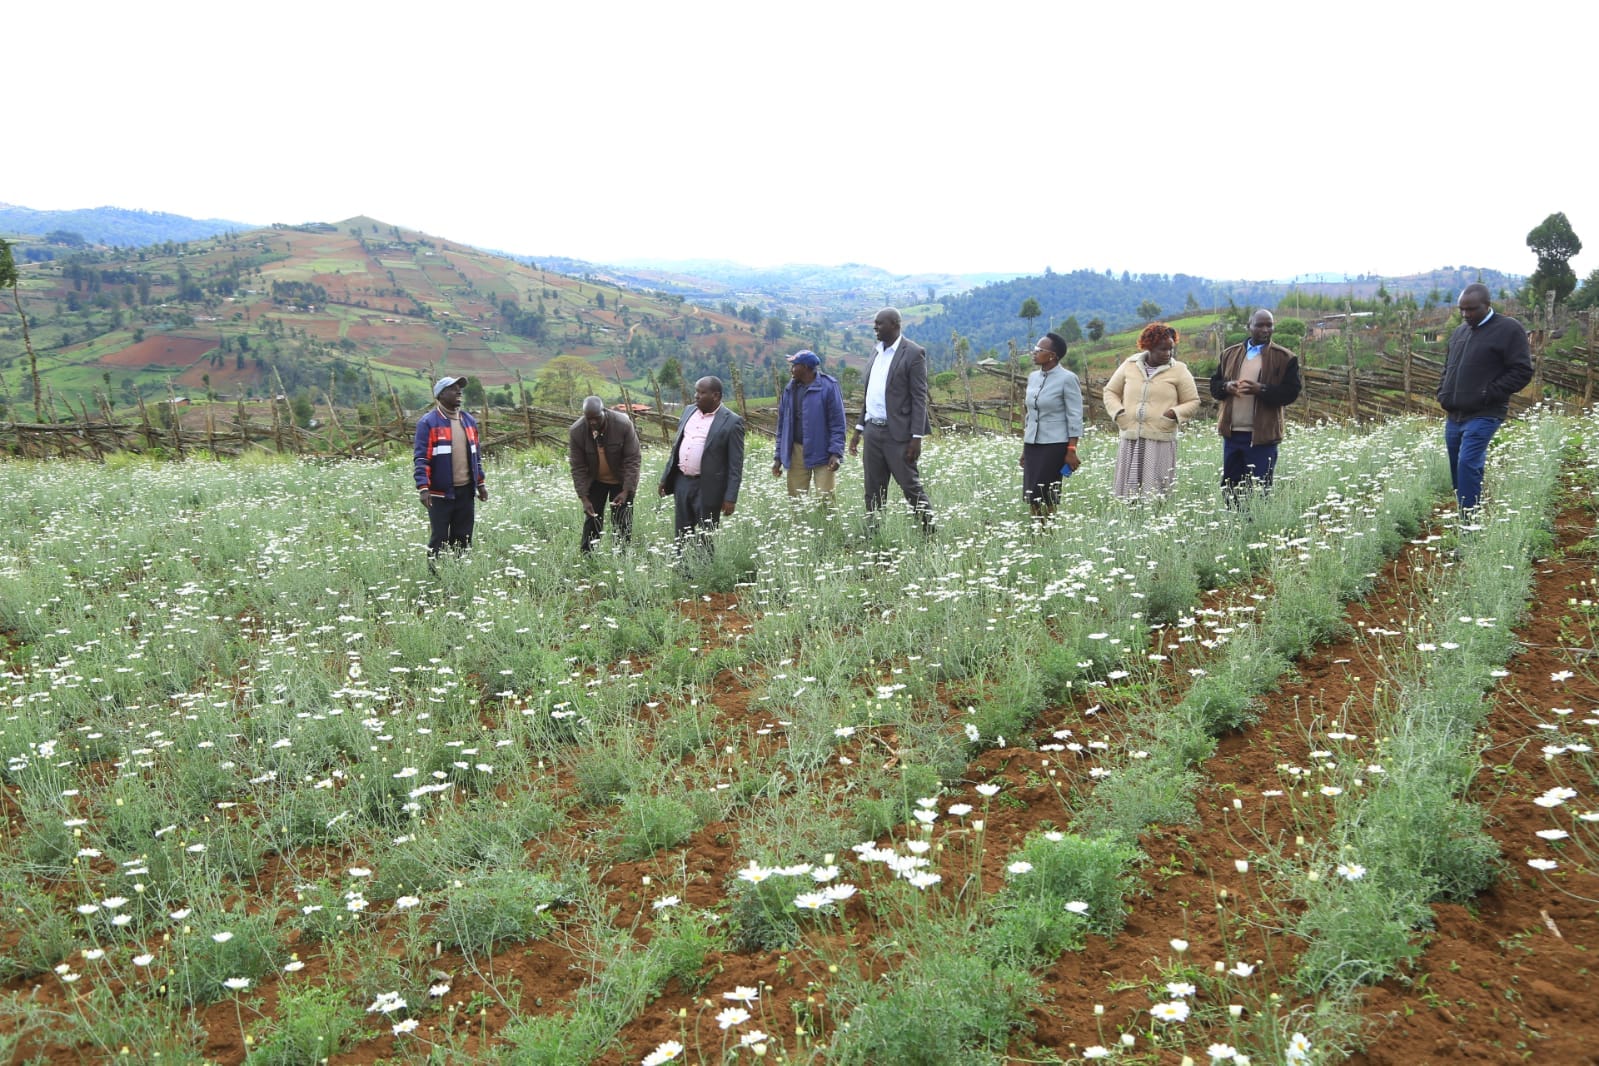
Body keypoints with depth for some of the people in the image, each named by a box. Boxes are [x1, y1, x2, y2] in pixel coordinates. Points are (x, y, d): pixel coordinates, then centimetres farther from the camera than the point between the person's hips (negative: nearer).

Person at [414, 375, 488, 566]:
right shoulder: (428, 423, -6)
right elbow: (421, 458, -10)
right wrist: (423, 488, -19)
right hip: (440, 493, -6)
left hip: (466, 491, 6)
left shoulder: (469, 421, 14)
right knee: (440, 539, -2)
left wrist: (480, 483, 17)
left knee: (463, 538, 9)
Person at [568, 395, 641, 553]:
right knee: (592, 521, 1)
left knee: (622, 524, -2)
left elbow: (633, 459, -19)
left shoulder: (624, 424, -25)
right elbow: (578, 467, -14)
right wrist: (584, 498, -20)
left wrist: (626, 491, -25)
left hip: (622, 481, -1)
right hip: (594, 481, 1)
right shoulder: (576, 431, -20)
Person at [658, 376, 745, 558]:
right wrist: (665, 478, 14)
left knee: (706, 539, 3)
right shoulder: (689, 412, 9)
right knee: (682, 536, 12)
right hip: (682, 482, 6)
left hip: (708, 488, -6)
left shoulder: (731, 422, -11)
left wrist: (730, 497, -15)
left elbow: (736, 465, -11)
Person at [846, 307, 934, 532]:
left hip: (897, 432, -7)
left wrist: (917, 437, -16)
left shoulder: (913, 353, -8)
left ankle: (930, 530, 7)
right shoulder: (877, 350, 14)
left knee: (911, 485, -4)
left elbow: (919, 397, -11)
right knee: (873, 491, 10)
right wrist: (858, 429, 16)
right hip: (872, 430, 7)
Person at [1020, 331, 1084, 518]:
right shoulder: (1033, 377, 10)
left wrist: (1072, 450, -13)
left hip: (1055, 445, -6)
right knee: (1031, 495, 5)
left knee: (1047, 495, -5)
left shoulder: (1067, 379, -8)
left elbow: (1075, 417, -9)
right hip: (1032, 444, 6)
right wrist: (1024, 449, 16)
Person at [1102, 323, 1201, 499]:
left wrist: (1174, 413, -10)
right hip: (1130, 439, 2)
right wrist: (1117, 412, 0)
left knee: (1156, 495, -7)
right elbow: (1110, 391, 19)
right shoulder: (1130, 365, 10)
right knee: (1128, 490, 1)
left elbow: (1193, 402, 9)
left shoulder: (1179, 370, 5)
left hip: (1161, 440, -2)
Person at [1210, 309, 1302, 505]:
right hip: (1232, 432, 4)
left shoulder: (1285, 358, 0)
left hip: (1261, 435, -4)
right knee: (1230, 487, 10)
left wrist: (1261, 389, -21)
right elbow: (1214, 384, 14)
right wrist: (1226, 386, -9)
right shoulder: (1230, 354, 13)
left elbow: (1290, 392, -7)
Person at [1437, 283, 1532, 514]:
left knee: (1467, 464, -18)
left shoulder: (1509, 329, -6)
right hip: (1453, 416, 7)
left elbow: (1522, 372, -9)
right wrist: (1443, 396, 11)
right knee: (1457, 468, 10)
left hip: (1483, 416, -7)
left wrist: (1486, 395, -13)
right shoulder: (1459, 332, 15)